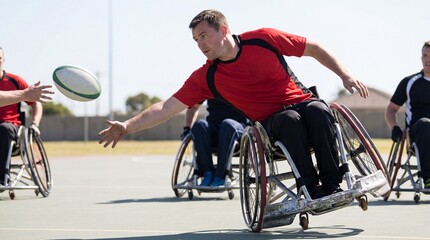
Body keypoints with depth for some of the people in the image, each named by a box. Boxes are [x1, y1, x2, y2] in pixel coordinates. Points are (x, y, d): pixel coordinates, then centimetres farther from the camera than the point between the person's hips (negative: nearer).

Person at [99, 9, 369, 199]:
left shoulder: (263, 39, -5)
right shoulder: (207, 77, -1)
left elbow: (314, 48, 4)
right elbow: (167, 107, -2)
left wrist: (346, 75, -3)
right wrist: (127, 126, -11)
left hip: (302, 101, 0)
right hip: (271, 123, 0)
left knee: (319, 111, -35)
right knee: (291, 119, -35)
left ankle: (332, 185, -31)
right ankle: (310, 188, -32)